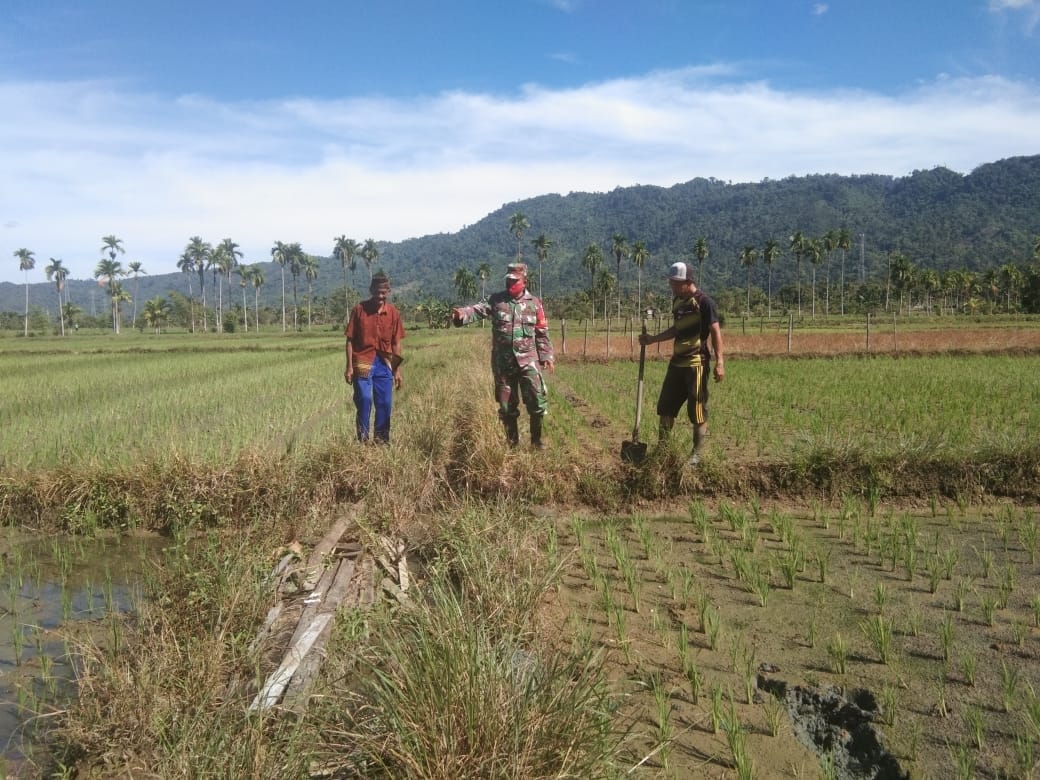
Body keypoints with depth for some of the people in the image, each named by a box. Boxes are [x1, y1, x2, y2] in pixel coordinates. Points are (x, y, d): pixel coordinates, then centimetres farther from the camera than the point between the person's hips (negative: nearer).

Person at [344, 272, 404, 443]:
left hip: (384, 363, 3)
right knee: (364, 399, -13)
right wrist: (349, 367, -5)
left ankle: (382, 439, 17)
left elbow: (396, 343, 8)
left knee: (385, 403, 5)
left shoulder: (393, 312, 3)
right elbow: (350, 340, -1)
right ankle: (362, 439, -1)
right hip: (363, 362, -3)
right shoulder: (359, 309, -4)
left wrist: (397, 370, 7)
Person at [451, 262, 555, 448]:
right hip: (502, 363, 1)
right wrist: (462, 314, -34)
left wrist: (547, 356, 5)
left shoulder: (534, 303, 5)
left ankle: (537, 440, 10)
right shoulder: (496, 300, 3)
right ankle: (512, 443, 23)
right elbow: (477, 310, -14)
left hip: (528, 361, -1)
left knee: (536, 401, -7)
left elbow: (542, 333, 9)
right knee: (506, 405, 9)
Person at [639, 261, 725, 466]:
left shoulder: (703, 302, -11)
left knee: (697, 410, 0)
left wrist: (719, 362, -20)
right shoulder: (677, 301, 13)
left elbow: (715, 331, -14)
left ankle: (698, 454, 11)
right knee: (665, 406, 11)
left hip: (696, 364, -8)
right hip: (677, 362, 8)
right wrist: (652, 339, 19)